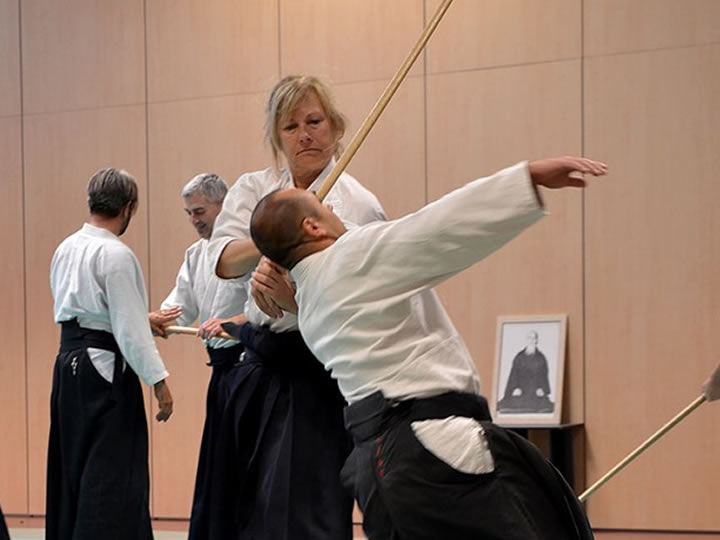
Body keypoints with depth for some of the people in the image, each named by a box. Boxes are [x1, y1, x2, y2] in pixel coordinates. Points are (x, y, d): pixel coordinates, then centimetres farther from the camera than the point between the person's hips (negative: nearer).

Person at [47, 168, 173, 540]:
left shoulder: (66, 249, 9)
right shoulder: (116, 255, -16)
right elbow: (129, 329, -18)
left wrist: (146, 320, 24)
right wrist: (158, 380, -12)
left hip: (69, 363, 9)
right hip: (105, 369, -9)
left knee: (72, 466, 15)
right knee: (112, 471, -6)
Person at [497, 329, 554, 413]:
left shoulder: (541, 358, 12)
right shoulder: (519, 357, 12)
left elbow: (544, 375, 6)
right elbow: (514, 374, 6)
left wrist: (542, 389, -12)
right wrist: (515, 388, -11)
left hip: (536, 392, 0)